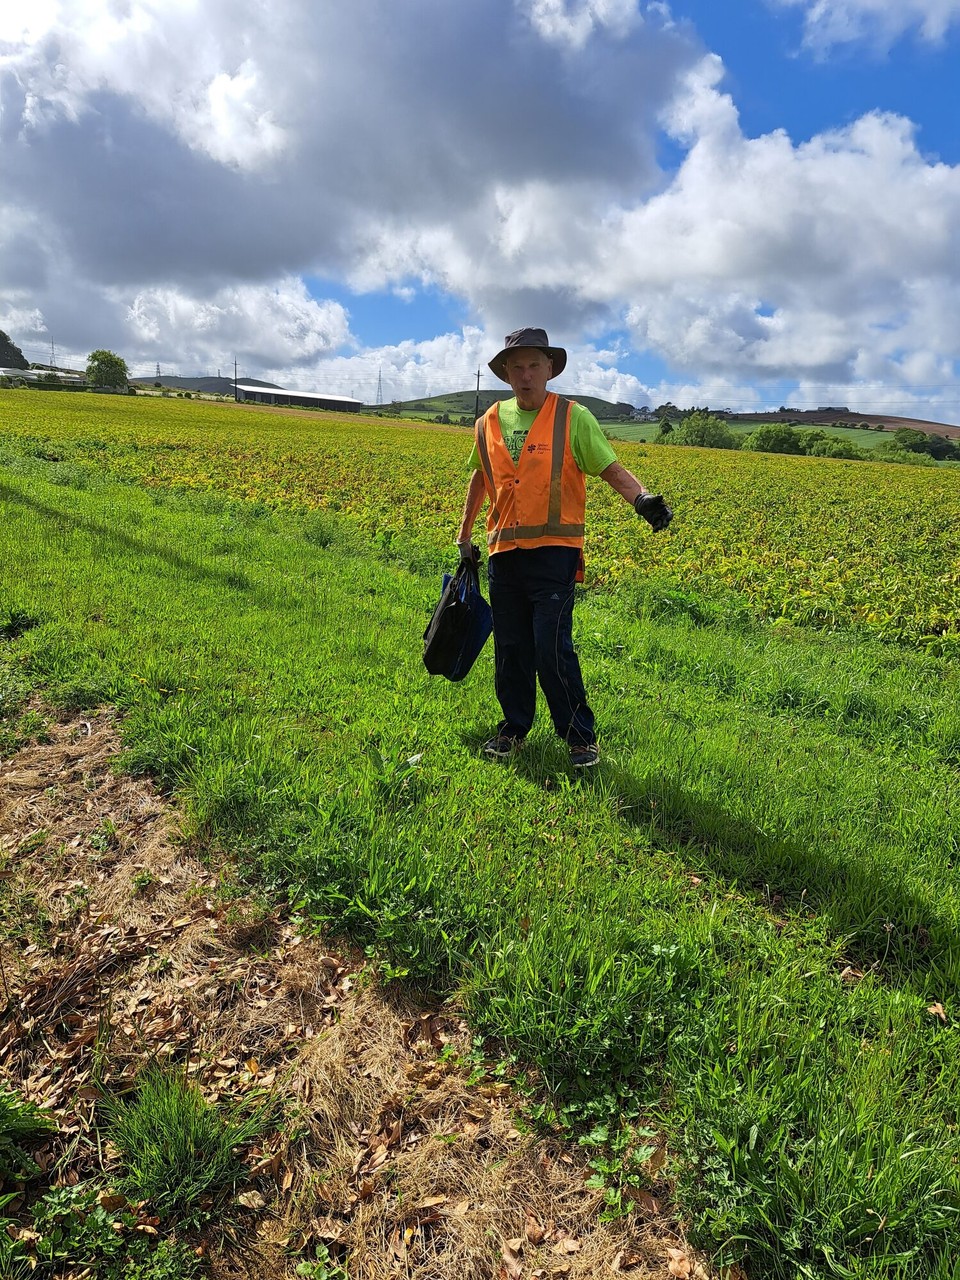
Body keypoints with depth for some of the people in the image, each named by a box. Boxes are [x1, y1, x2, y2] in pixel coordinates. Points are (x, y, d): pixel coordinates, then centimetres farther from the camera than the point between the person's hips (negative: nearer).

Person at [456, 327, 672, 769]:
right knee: (509, 648, 11)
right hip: (504, 552, 5)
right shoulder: (489, 422, 10)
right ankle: (514, 727, 28)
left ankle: (581, 736, 7)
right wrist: (464, 534, 26)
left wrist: (642, 497, -24)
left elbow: (611, 469, -5)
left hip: (554, 551, -4)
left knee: (552, 647, -10)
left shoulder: (573, 417, -2)